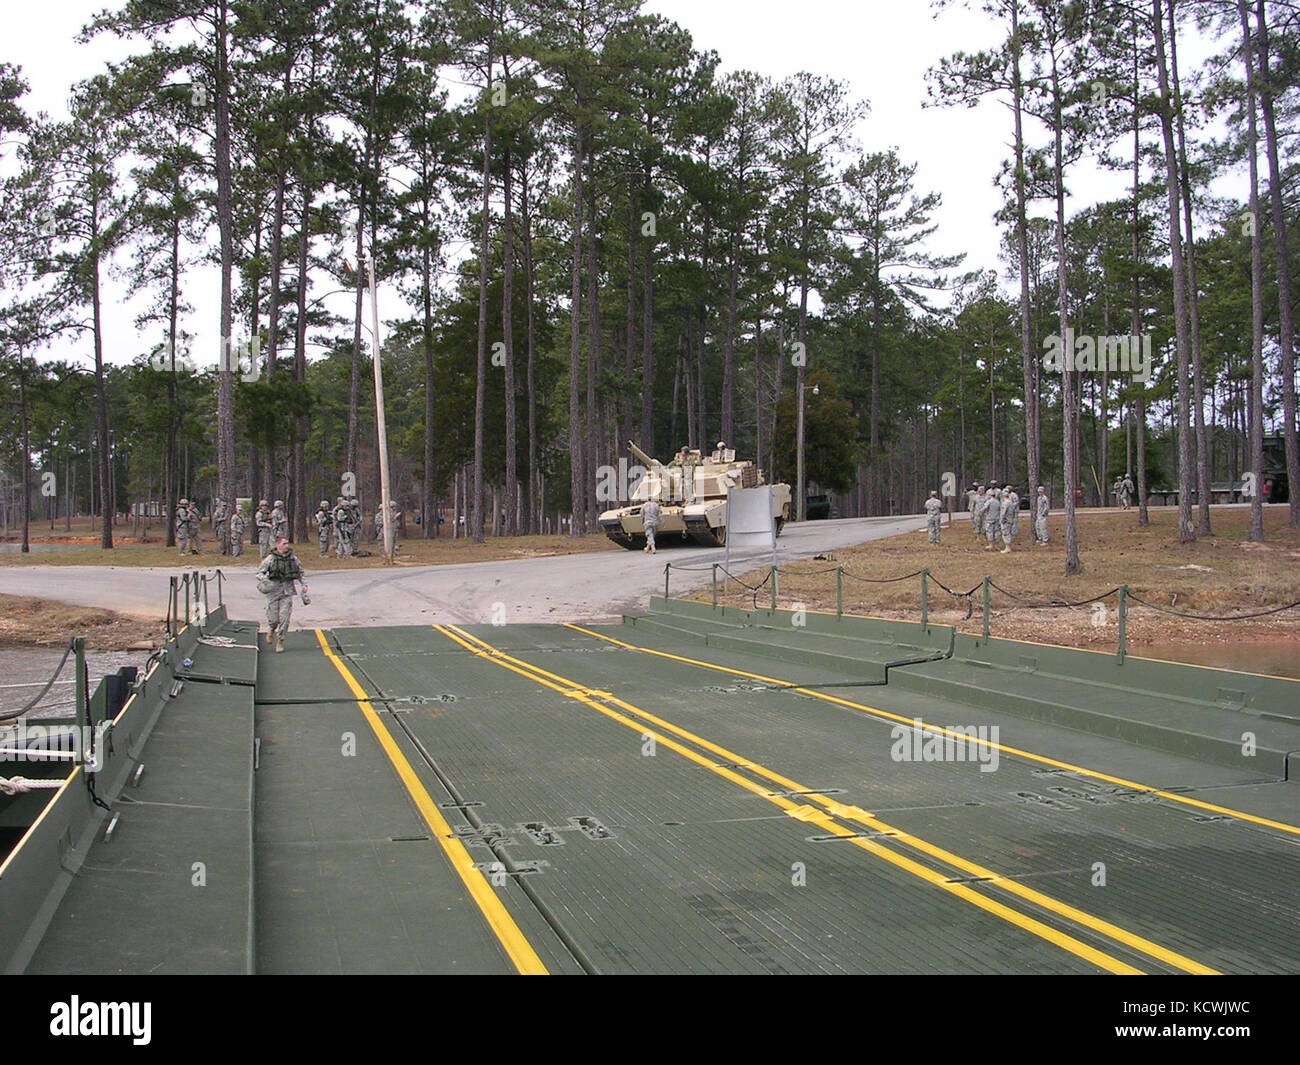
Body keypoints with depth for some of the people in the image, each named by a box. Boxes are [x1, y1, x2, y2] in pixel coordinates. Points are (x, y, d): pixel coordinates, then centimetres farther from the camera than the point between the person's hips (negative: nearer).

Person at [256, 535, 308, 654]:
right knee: (273, 618, -1)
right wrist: (264, 580, -19)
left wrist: (304, 584, 6)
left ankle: (280, 641, 8)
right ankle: (272, 630, 34)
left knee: (284, 618, -6)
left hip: (287, 591, 2)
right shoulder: (270, 559, -3)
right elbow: (259, 572, 1)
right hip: (273, 591, -2)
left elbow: (301, 572, 18)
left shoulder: (293, 558, 7)